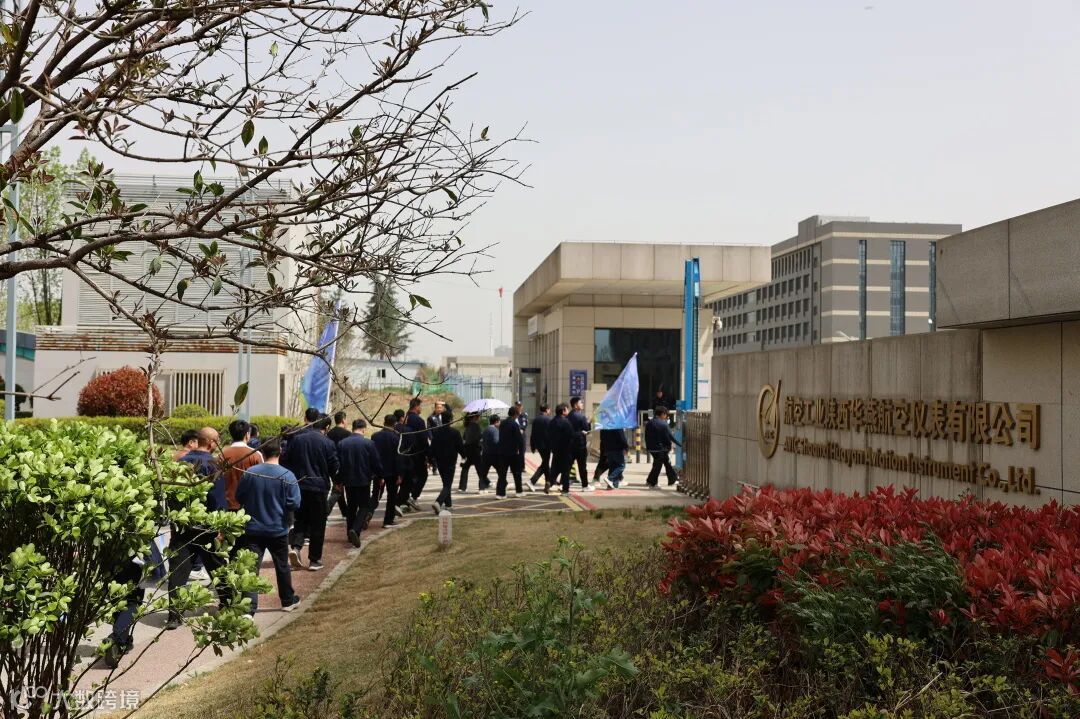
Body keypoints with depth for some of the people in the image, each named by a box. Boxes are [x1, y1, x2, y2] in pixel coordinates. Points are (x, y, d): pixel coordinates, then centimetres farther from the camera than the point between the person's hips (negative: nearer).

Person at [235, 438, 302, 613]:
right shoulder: (287, 476, -13)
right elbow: (294, 504, -14)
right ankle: (288, 600, 33)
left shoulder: (249, 473, -8)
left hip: (253, 529, 0)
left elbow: (239, 497, 2)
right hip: (278, 529, 0)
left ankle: (250, 607, -11)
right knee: (282, 566, 18)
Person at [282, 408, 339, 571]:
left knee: (300, 520, 15)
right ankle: (314, 560, 10)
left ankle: (296, 547, -9)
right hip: (318, 487, -3)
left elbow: (284, 460, 3)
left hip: (297, 486, 3)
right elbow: (333, 467, -2)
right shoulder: (328, 443, -7)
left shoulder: (295, 438, 0)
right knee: (317, 524, 7)